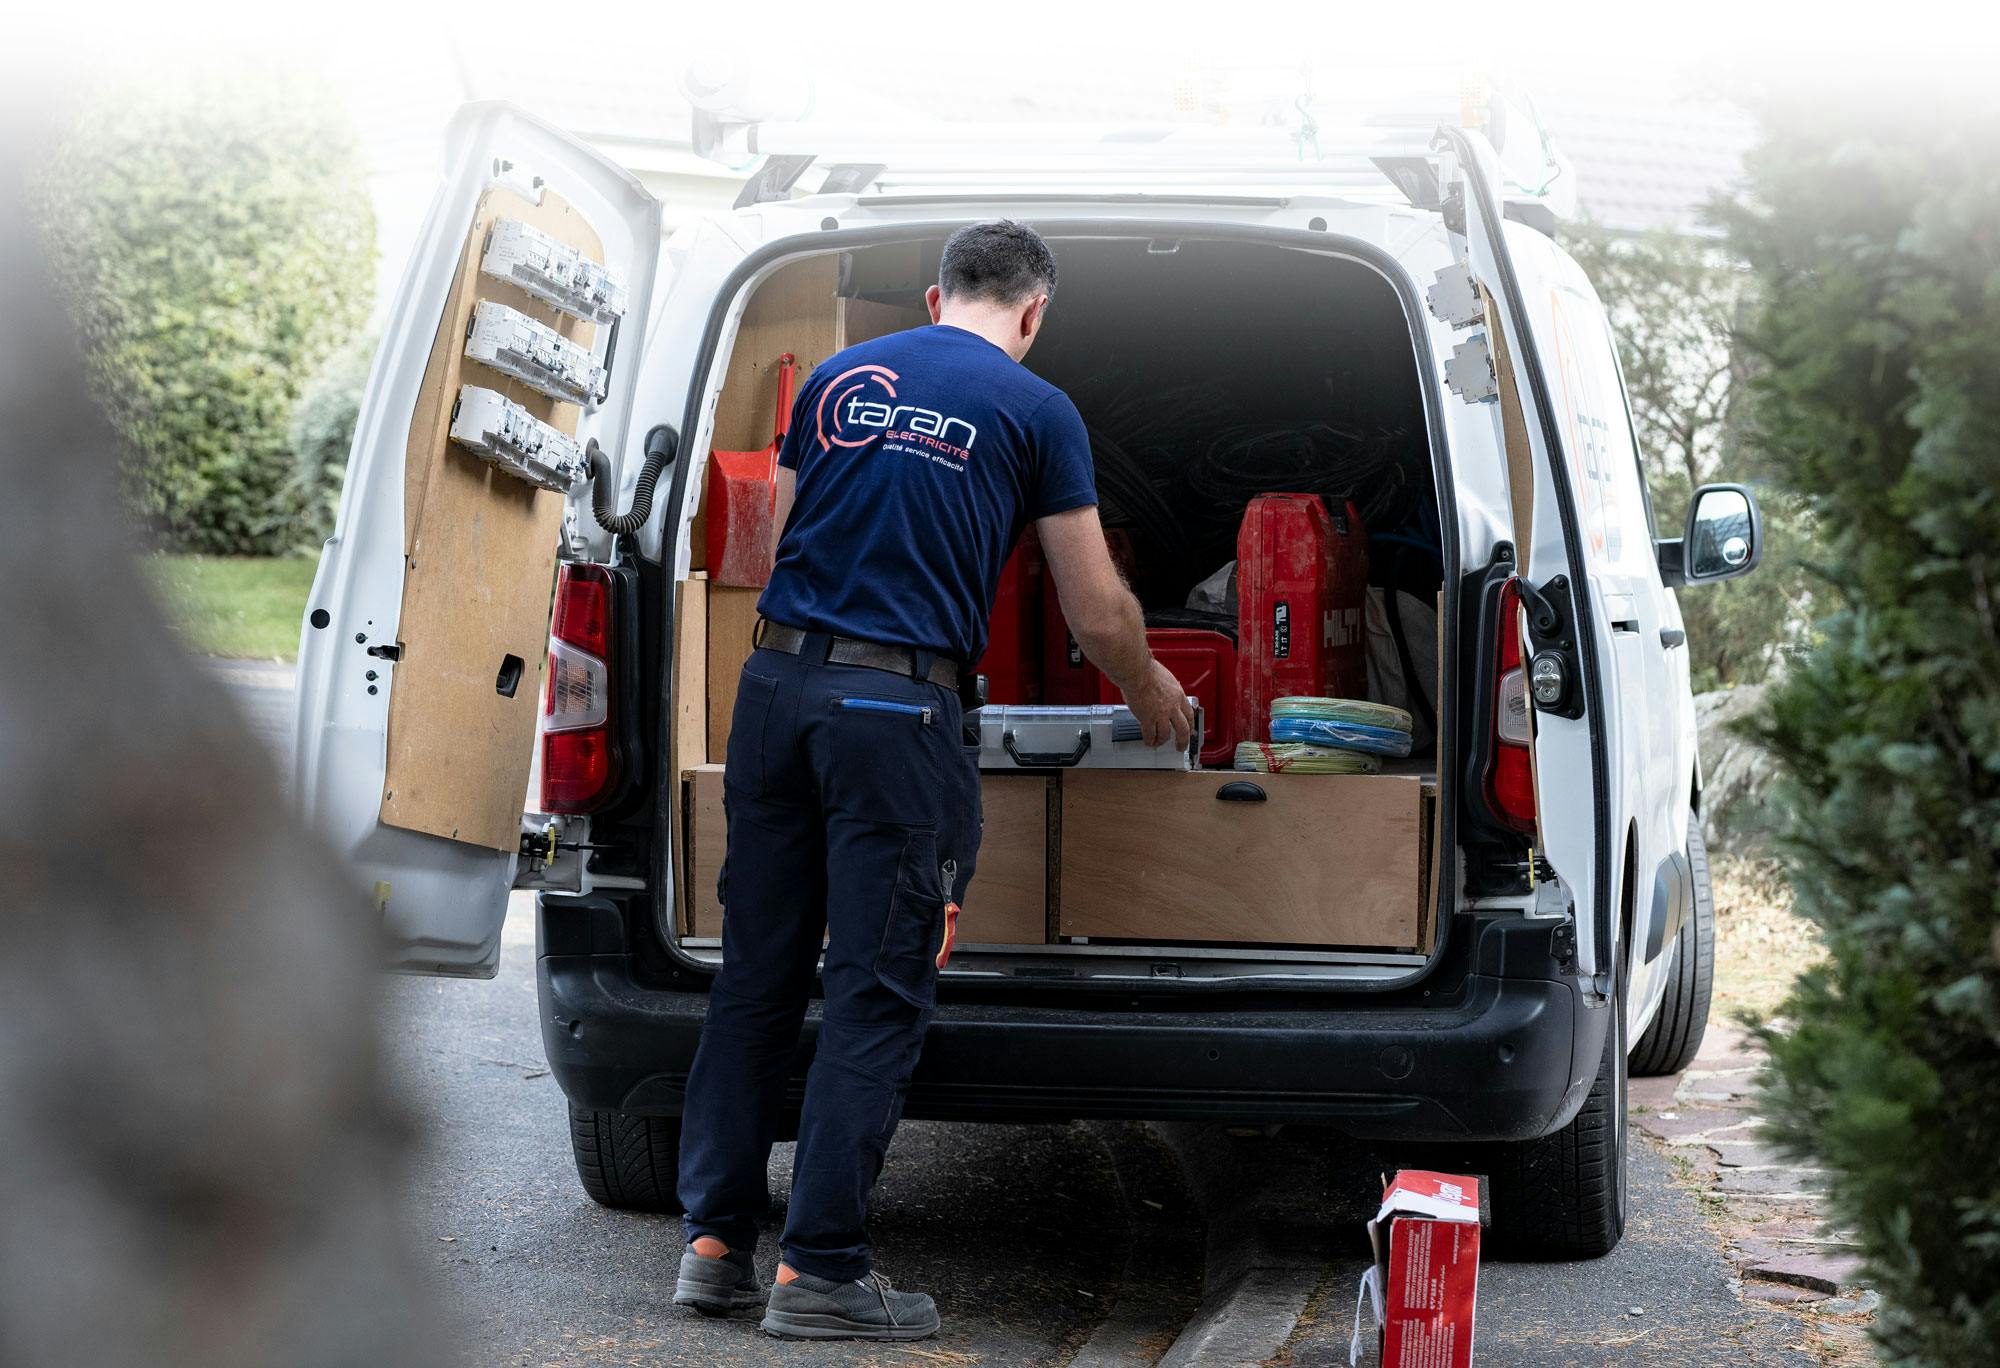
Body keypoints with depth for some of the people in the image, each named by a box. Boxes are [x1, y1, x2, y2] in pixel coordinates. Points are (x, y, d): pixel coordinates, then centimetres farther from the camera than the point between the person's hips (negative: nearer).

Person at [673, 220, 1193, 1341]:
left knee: (757, 973, 11)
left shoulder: (835, 379, 15)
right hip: (898, 710, -5)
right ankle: (822, 1270, -1)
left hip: (778, 681, 5)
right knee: (877, 994, 0)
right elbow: (1099, 615, 6)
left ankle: (716, 1241, 14)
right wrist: (1152, 690, 26)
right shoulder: (1034, 409, 3)